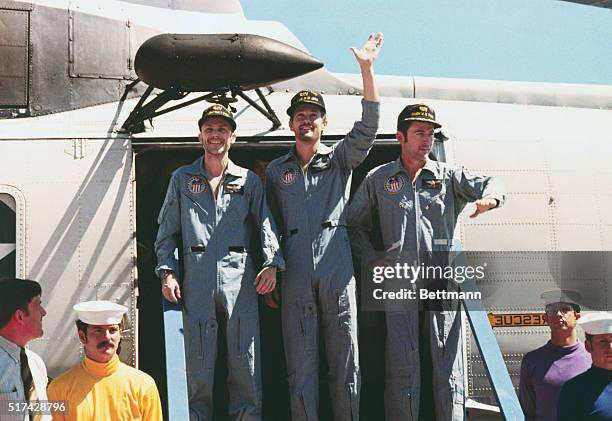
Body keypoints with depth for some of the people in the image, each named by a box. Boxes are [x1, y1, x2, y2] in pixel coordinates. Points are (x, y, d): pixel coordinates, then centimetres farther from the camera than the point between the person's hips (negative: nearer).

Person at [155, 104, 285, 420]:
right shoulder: (182, 179, 14)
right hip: (196, 280, 0)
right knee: (199, 360, 3)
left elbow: (266, 224, 8)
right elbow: (167, 230, 13)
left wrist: (271, 264, -8)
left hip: (239, 278, 0)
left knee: (245, 359, 1)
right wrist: (167, 272, 1)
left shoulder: (249, 181, 13)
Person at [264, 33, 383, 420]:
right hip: (296, 276, 1)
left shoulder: (340, 160, 10)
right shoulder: (276, 171, 16)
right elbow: (271, 225, 19)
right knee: (301, 365, 3)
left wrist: (367, 69, -12)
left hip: (338, 273, -1)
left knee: (346, 360, 3)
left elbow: (369, 126, -5)